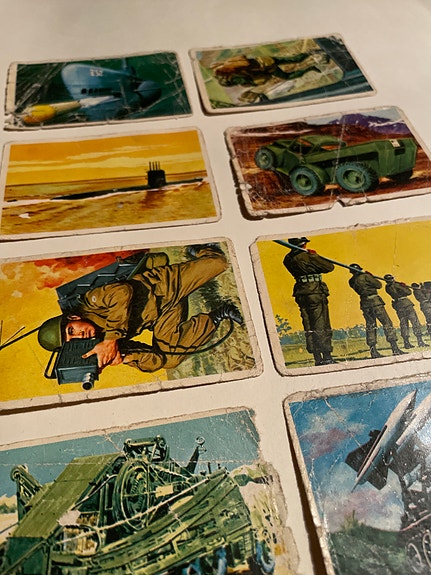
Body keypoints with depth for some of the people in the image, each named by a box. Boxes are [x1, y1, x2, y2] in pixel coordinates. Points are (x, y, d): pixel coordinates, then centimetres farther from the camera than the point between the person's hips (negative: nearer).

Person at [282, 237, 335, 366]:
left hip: (301, 295, 6)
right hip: (316, 293, -6)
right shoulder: (309, 257, -12)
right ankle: (327, 357, 0)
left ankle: (317, 358, 11)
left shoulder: (288, 259, 6)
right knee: (322, 327, -1)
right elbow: (329, 267, -5)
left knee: (309, 328, 8)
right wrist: (315, 255, 5)